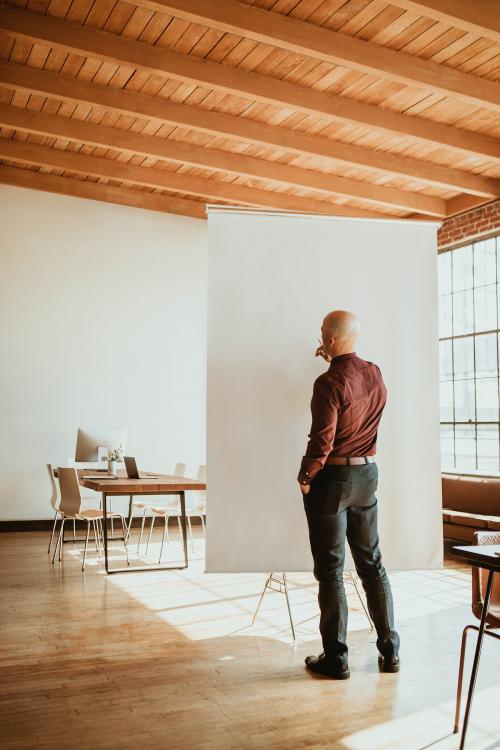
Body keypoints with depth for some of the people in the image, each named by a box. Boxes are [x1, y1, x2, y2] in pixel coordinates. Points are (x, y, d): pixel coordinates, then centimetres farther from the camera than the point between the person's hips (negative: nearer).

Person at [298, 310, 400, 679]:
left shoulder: (329, 383, -19)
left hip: (332, 478, -7)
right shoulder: (375, 374, 3)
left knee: (330, 569, 3)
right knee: (372, 563, 15)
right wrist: (334, 360, 28)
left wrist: (305, 478, -7)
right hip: (368, 473, 7)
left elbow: (322, 441, -21)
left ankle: (336, 658, 12)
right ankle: (390, 651, 21)